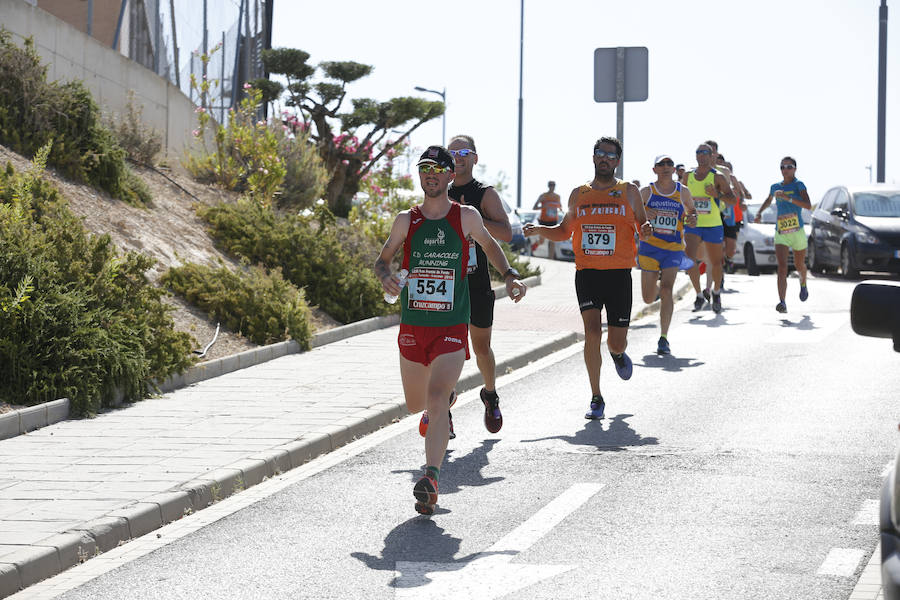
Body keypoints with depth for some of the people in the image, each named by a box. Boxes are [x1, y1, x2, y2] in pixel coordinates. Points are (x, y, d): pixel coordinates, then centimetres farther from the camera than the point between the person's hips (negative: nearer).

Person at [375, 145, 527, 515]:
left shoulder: (466, 217, 0)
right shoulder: (406, 221, 2)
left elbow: (489, 246, 19)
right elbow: (383, 258, 11)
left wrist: (510, 275, 4)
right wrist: (386, 277, -12)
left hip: (451, 329, -3)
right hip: (412, 327, 3)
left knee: (436, 400, -20)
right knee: (416, 404, 16)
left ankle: (431, 478, -25)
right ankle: (448, 396, 52)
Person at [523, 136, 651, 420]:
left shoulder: (629, 192, 6)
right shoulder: (578, 194, 11)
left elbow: (642, 227, 12)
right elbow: (564, 231, 21)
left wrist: (646, 230, -11)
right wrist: (539, 229, 3)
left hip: (619, 273, 0)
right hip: (586, 272, 1)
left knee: (617, 342, 1)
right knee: (592, 331, -15)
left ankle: (617, 354, 41)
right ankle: (596, 398, -4)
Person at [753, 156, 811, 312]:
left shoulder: (798, 185, -6)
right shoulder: (775, 187, 9)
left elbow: (808, 205, -21)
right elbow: (768, 200, 32)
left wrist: (787, 197, -29)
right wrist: (759, 213, 15)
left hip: (797, 232, -2)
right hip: (780, 234, 2)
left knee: (799, 265, 18)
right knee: (782, 267, -16)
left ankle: (803, 283, 53)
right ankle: (782, 302, -26)